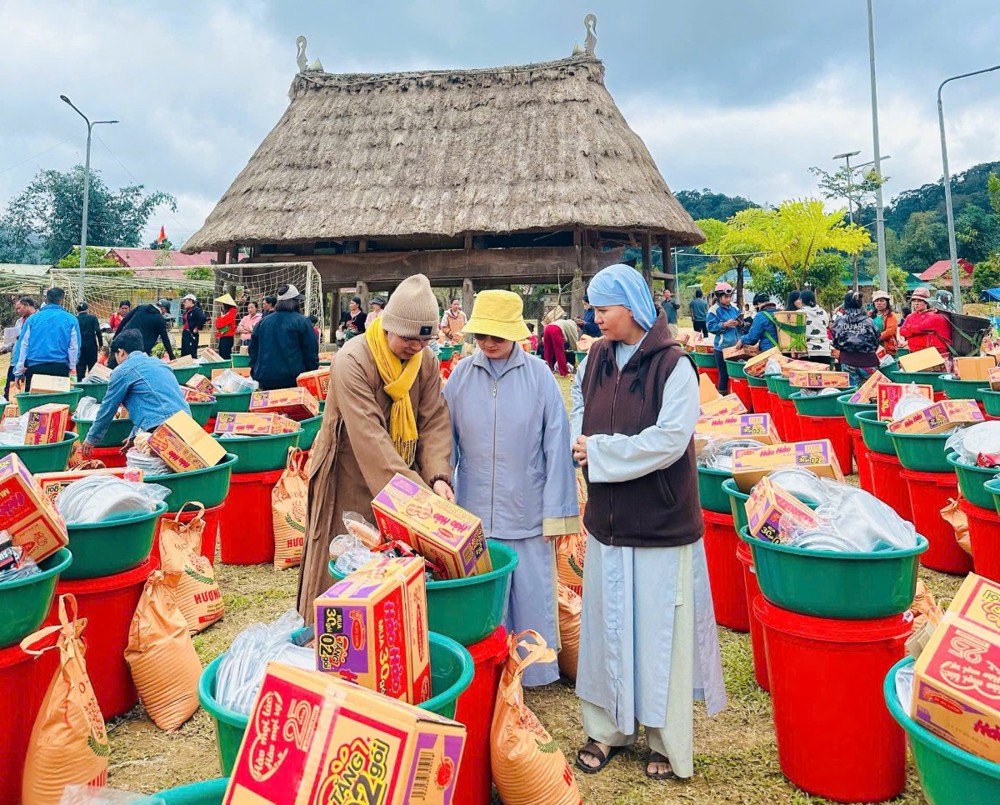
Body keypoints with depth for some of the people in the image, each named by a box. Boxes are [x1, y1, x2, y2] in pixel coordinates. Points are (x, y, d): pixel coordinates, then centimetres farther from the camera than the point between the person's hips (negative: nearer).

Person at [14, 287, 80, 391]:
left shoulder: (32, 319, 4)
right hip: (60, 368, -1)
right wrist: (71, 369, 13)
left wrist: (18, 372, 9)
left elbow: (23, 346, 5)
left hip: (34, 367, 1)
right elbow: (74, 347, 1)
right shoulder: (71, 320, 0)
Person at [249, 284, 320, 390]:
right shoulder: (301, 321, -5)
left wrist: (256, 374, 23)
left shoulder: (263, 322, 10)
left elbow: (253, 349, 16)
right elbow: (311, 352, -5)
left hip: (266, 380, 5)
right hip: (293, 380, -4)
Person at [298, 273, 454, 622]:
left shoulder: (426, 361, -2)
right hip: (351, 484, -5)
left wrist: (438, 476, -23)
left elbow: (435, 423, -6)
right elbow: (370, 439, -28)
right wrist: (416, 490, -33)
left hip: (401, 480, 5)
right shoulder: (352, 361, -21)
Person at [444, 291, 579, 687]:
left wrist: (556, 512, -5)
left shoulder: (539, 376, -7)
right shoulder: (461, 375, -2)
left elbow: (556, 446, -5)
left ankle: (535, 671, 31)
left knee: (531, 596, 10)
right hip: (472, 512, 2)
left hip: (526, 513, -2)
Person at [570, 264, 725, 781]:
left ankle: (667, 741, 24)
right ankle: (607, 728, 31)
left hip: (660, 523, -5)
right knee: (607, 623, 14)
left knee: (659, 629, 6)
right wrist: (582, 440, -2)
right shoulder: (596, 359, 5)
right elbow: (579, 410, 20)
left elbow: (669, 440, -21)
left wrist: (599, 451, -16)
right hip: (607, 519, 6)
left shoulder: (673, 365, -13)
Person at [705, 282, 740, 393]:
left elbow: (741, 325, 17)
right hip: (722, 347, -6)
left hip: (735, 345, 6)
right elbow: (710, 327, -13)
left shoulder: (734, 308, 10)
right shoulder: (714, 310, -8)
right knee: (724, 374, 0)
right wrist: (725, 324, -20)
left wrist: (740, 323, -5)